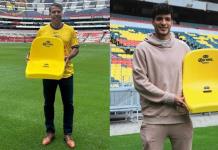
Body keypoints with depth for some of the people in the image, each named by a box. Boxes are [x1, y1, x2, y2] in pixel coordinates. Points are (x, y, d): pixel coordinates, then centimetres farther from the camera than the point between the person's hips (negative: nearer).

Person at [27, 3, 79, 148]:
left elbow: (75, 48, 0)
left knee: (68, 104, 6)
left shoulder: (70, 30, 1)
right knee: (48, 104, 11)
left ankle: (68, 134, 20)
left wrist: (69, 57, -19)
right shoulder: (42, 30, 3)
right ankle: (50, 132, 28)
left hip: (66, 72, -1)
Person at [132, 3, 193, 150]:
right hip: (154, 119, -3)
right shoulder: (143, 48, -2)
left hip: (182, 117, 4)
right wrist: (170, 98, -12)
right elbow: (140, 81, -8)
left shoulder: (183, 47, 9)